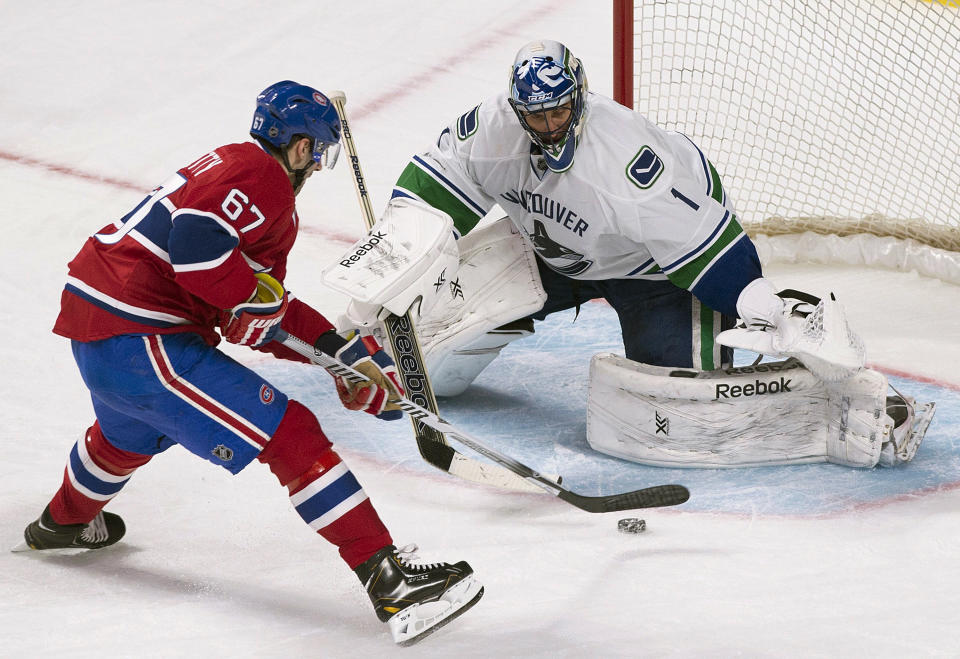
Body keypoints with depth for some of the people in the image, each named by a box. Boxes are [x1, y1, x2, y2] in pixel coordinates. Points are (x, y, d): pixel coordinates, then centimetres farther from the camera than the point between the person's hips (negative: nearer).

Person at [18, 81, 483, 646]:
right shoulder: (263, 177, -10)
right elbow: (198, 241, -30)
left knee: (128, 433, 41)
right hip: (139, 340, -11)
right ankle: (387, 577, -22)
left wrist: (343, 350, 15)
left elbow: (267, 311, 20)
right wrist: (256, 298, -15)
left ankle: (64, 521, 70)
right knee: (289, 434, -14)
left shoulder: (228, 165, 20)